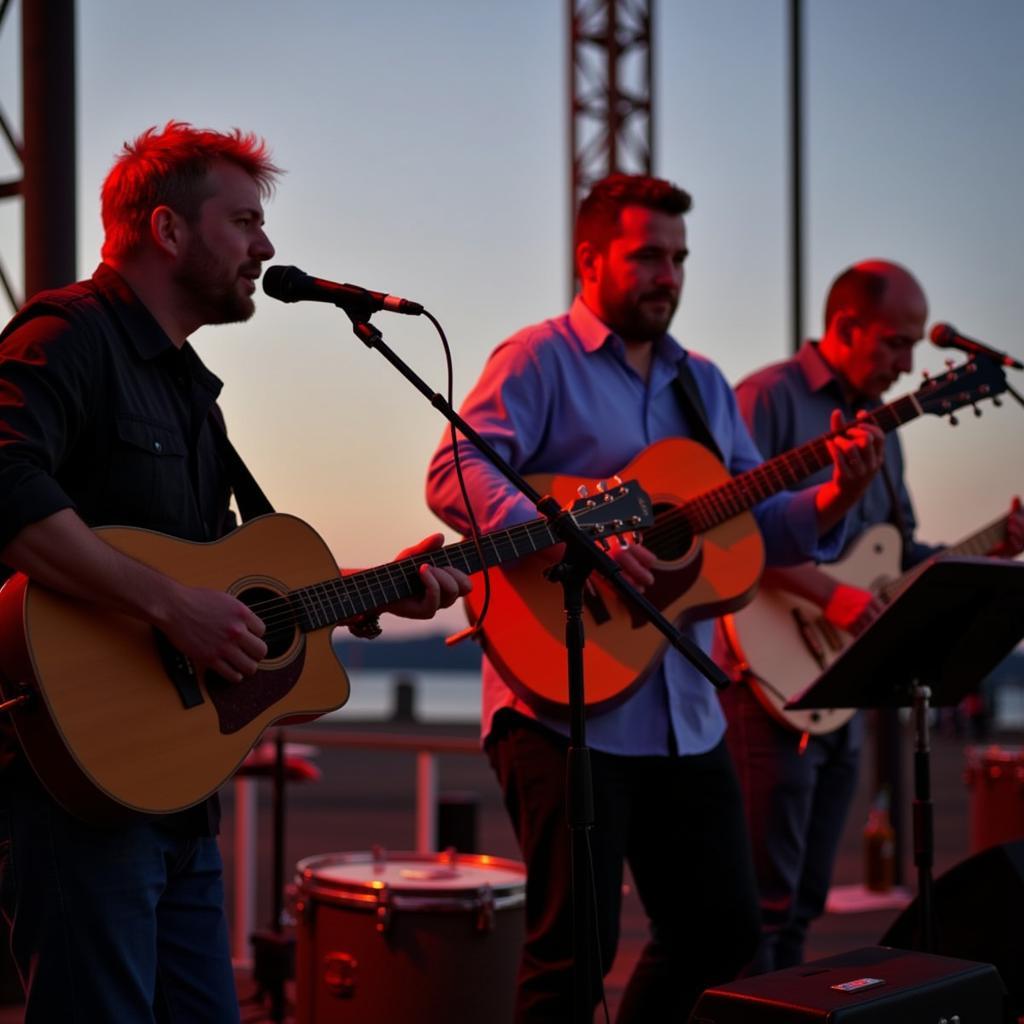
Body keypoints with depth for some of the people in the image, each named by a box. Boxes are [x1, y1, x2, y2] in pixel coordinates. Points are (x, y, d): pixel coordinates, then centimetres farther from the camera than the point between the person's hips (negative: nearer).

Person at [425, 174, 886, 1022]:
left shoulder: (702, 383, 17)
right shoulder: (541, 360, -4)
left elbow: (762, 529, 16)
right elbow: (453, 475, -19)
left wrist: (835, 500, -4)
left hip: (684, 716, 7)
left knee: (724, 935, 14)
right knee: (575, 949, -6)